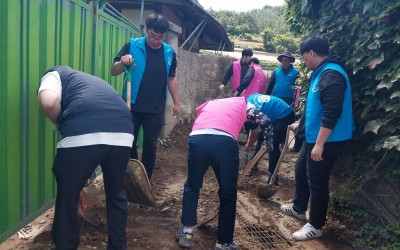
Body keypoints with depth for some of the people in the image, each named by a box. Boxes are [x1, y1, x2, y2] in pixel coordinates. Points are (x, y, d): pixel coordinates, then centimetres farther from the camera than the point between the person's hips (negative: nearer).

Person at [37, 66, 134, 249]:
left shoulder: (55, 73, 26)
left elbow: (49, 102, -1)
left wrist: (61, 125, 20)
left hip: (83, 135, -5)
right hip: (122, 134, 6)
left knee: (67, 195, 19)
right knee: (116, 194, 27)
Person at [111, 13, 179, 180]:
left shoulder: (169, 52, 3)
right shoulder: (132, 46, -6)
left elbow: (171, 78, 13)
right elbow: (114, 72, -7)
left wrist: (176, 102, 14)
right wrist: (122, 62, -28)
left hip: (156, 110, 1)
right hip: (131, 107, -1)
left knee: (150, 146, 7)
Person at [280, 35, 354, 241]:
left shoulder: (331, 74, -22)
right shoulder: (321, 72, 12)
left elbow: (332, 113, -29)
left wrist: (319, 144, -29)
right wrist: (301, 125, 33)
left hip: (326, 141, -10)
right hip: (314, 137, 10)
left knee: (317, 181, 1)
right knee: (301, 170, 22)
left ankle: (315, 226, 18)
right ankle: (299, 208, 42)